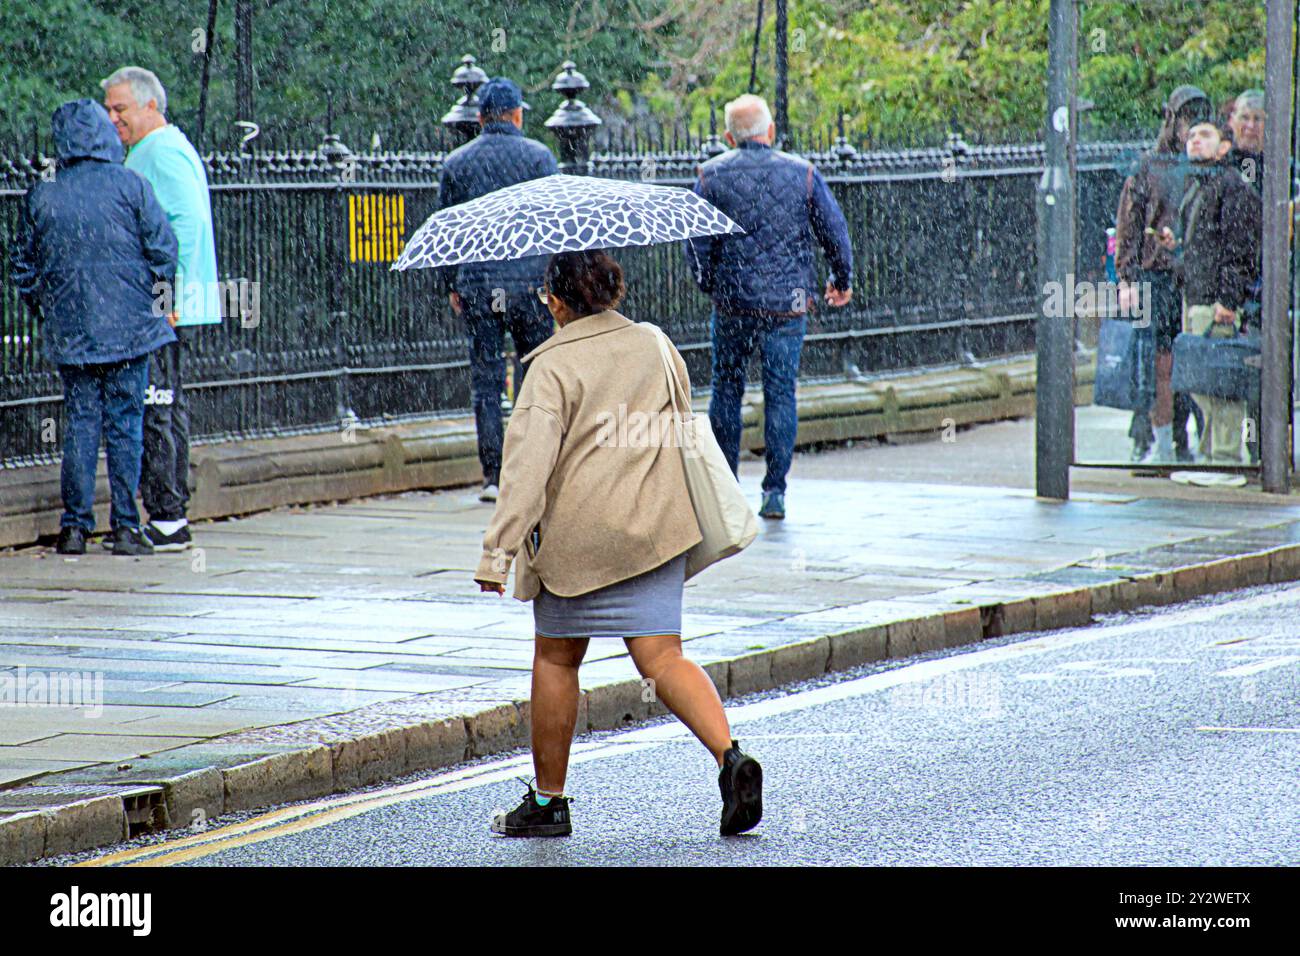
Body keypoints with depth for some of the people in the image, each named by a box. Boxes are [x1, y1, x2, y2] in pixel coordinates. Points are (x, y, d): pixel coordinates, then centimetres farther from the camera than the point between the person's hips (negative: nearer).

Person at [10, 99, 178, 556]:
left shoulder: (42, 196, 1)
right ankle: (125, 526, 3)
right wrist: (150, 293, 11)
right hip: (128, 328, -2)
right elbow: (164, 249, -5)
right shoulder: (130, 185, -6)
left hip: (69, 330, 2)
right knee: (125, 423, 3)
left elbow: (24, 268, 8)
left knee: (79, 423, 8)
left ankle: (75, 525, 6)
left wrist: (44, 310, 22)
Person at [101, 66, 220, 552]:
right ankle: (173, 518, 16)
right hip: (159, 306, 11)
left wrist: (167, 297, -24)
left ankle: (166, 521, -9)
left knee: (155, 409, -10)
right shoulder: (146, 152, 20)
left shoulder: (163, 153, -13)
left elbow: (187, 225, -22)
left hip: (165, 308, -11)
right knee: (167, 408, 12)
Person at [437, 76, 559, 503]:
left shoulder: (456, 163, 7)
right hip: (528, 281, -2)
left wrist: (453, 284, 16)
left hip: (476, 285, 2)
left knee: (485, 380, 4)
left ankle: (493, 475, 1)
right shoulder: (538, 156, 1)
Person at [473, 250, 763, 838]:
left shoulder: (554, 365, -11)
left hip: (576, 534, -4)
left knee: (555, 659, 12)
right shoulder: (656, 348, 8)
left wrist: (497, 549, -17)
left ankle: (547, 801, 18)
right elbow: (679, 431, 20)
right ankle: (729, 756, -23)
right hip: (655, 528, 4)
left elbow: (528, 463, -17)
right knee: (662, 658, 1)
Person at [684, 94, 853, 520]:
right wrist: (842, 280, 19)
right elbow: (835, 232, 3)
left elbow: (696, 242, -3)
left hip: (731, 300, 0)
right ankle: (775, 491, 1)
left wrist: (708, 285, 13)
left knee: (726, 389, 13)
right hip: (787, 304, 0)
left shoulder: (712, 175, -2)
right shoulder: (802, 174, -1)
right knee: (780, 394, 5)